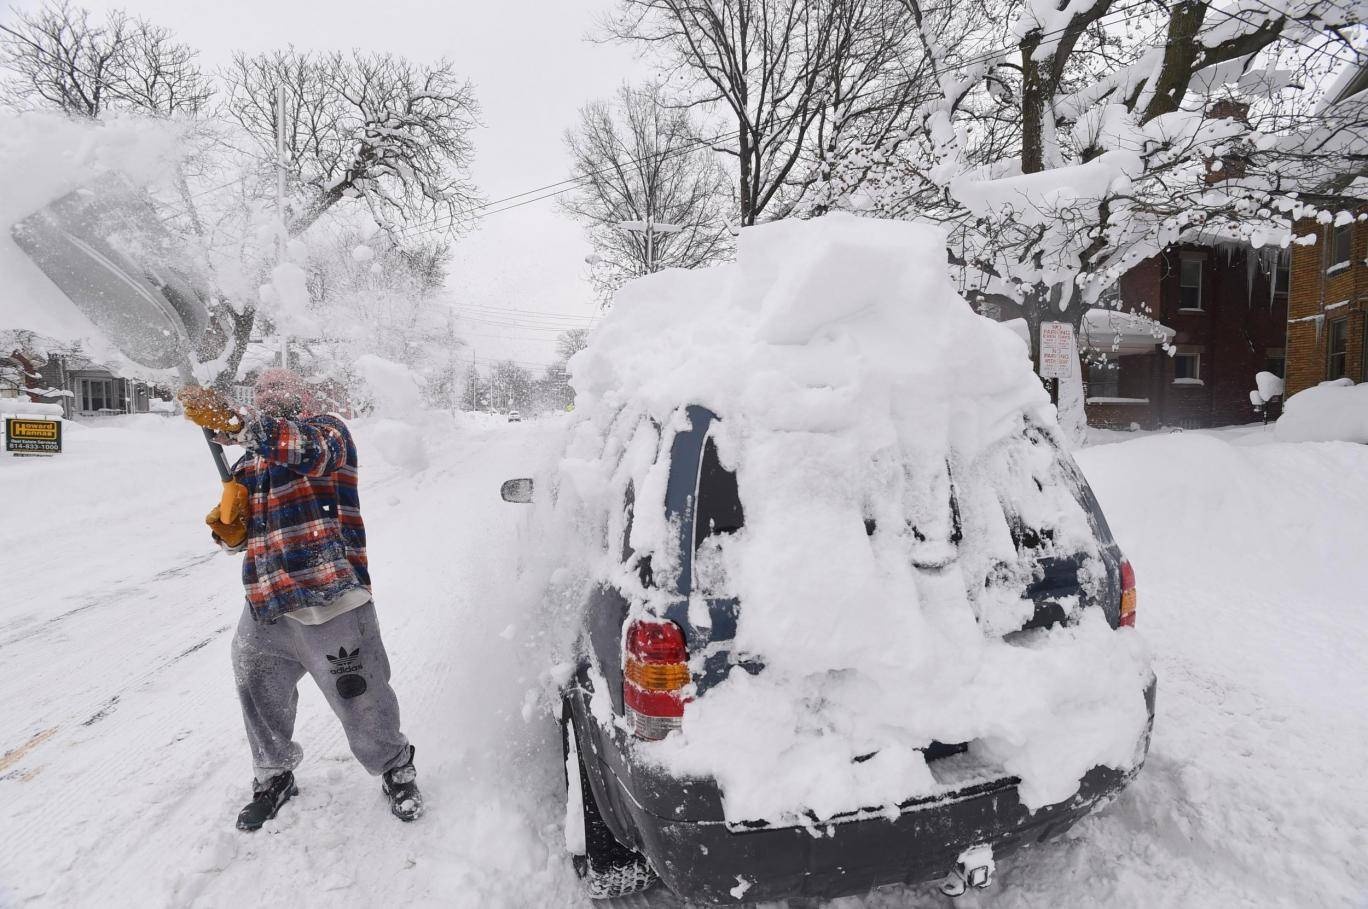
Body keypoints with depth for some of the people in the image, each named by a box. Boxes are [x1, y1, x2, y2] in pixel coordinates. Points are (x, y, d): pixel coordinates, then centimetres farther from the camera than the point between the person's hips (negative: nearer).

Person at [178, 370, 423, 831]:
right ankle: (274, 776, 43)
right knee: (260, 698, 18)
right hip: (265, 607, 7)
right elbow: (238, 536, 23)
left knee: (361, 700, 1)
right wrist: (228, 524, -1)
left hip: (329, 602, -7)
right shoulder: (248, 464, 20)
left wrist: (234, 423, -38)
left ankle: (396, 769, 26)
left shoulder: (326, 429, 0)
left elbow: (308, 449, -26)